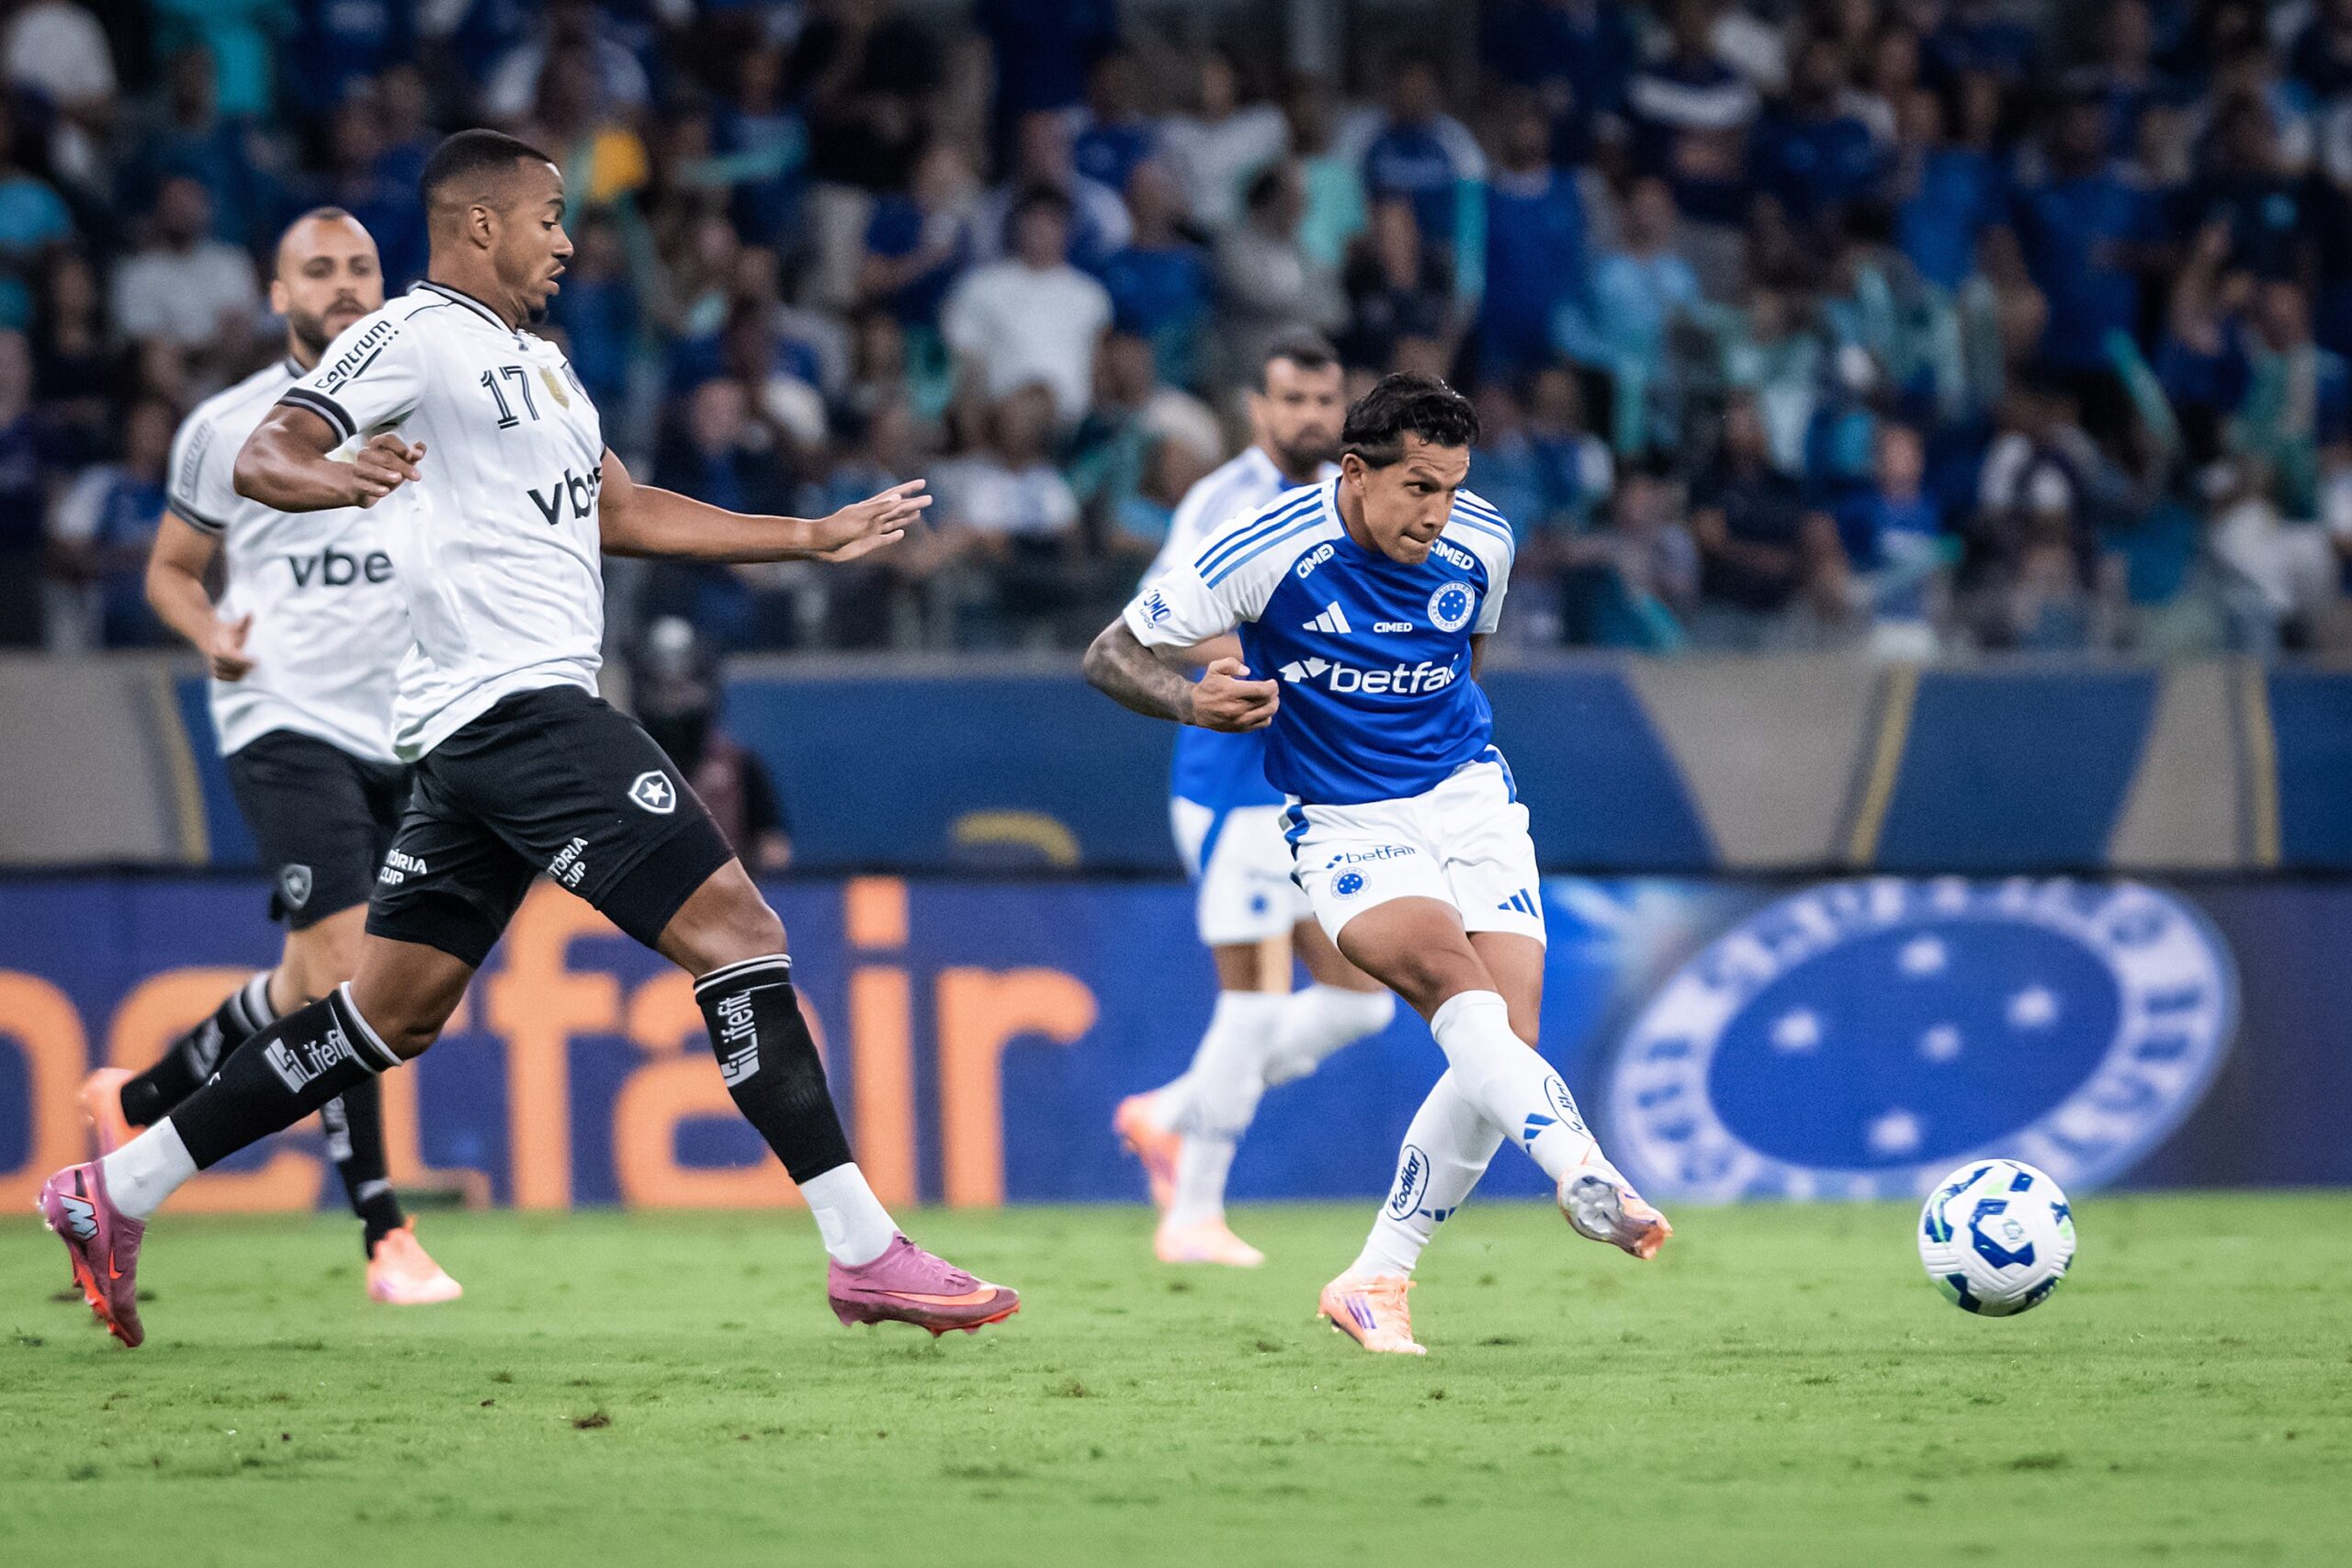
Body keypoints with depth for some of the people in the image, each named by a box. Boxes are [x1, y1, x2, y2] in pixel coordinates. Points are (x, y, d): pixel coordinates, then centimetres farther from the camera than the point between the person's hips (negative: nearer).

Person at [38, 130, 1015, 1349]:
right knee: (735, 931, -13)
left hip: (484, 731, 10)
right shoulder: (413, 337, -6)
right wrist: (337, 477, -38)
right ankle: (863, 1252, -14)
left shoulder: (534, 362, 23)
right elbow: (261, 459, -15)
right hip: (516, 702, -10)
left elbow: (620, 512, 30)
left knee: (393, 1011, 11)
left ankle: (118, 1192, 16)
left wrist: (812, 538, 30)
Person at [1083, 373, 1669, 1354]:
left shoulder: (1481, 544, -3)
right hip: (1349, 832, -4)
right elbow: (1110, 656, -9)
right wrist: (1195, 702, -27)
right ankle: (1585, 1178, -47)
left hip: (1472, 801, 4)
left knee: (1503, 1047, -10)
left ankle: (1376, 1282, 4)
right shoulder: (1270, 549, -16)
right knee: (1455, 980, -31)